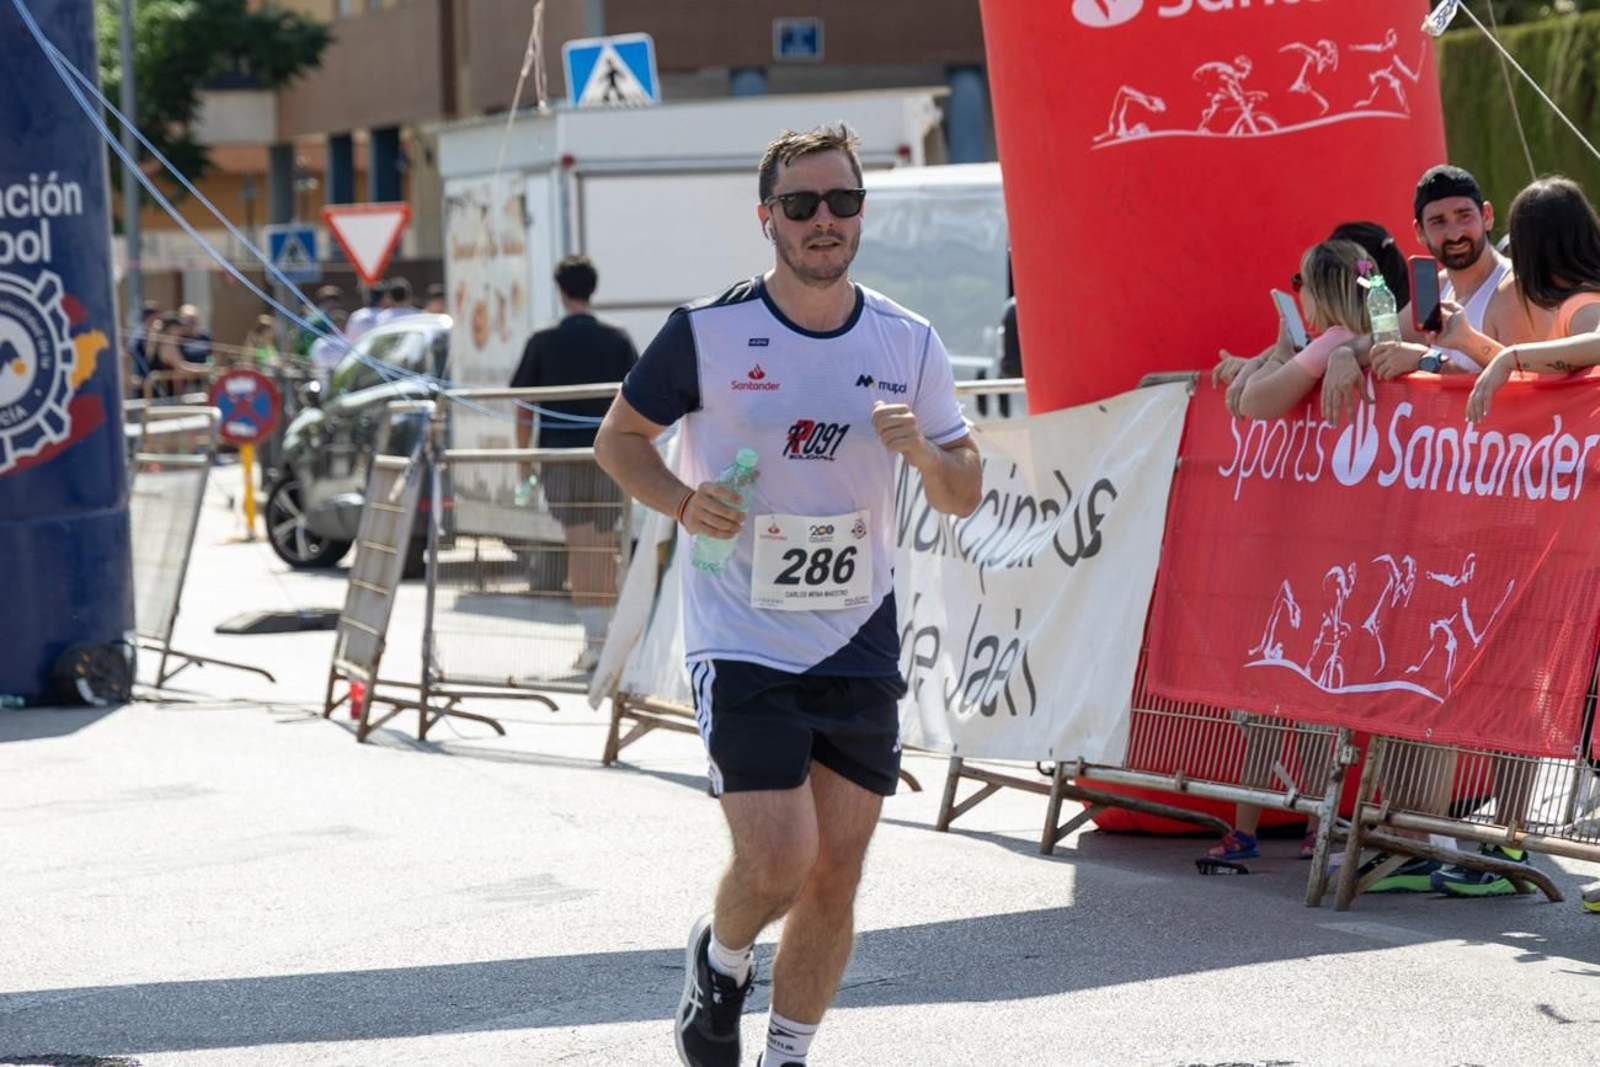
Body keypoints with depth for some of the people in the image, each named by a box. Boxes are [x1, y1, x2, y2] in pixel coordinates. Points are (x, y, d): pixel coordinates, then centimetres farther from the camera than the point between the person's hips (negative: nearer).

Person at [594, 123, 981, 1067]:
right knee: (777, 863, -13)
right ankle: (721, 962, 21)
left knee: (836, 876, 5)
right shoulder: (707, 333, -6)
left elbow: (967, 494, 9)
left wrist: (924, 453, -14)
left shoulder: (908, 343, 3)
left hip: (859, 644, 4)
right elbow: (620, 438, 6)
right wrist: (683, 501, -13)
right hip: (743, 642, -3)